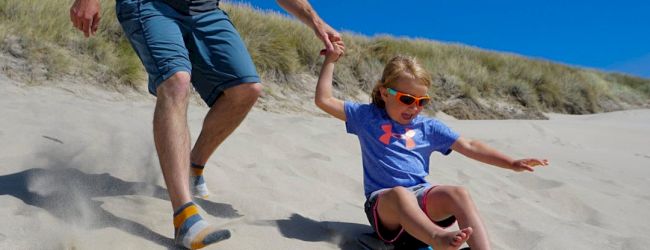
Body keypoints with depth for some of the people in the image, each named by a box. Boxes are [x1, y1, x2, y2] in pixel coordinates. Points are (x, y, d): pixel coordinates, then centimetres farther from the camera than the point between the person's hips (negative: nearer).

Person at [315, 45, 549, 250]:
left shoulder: (428, 127, 14)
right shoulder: (367, 116, 10)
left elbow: (469, 146, 12)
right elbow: (324, 100, 8)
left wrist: (512, 163, 5)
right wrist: (330, 60, 9)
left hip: (422, 195, 3)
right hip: (383, 201, -3)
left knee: (458, 193, -29)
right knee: (399, 193, -40)